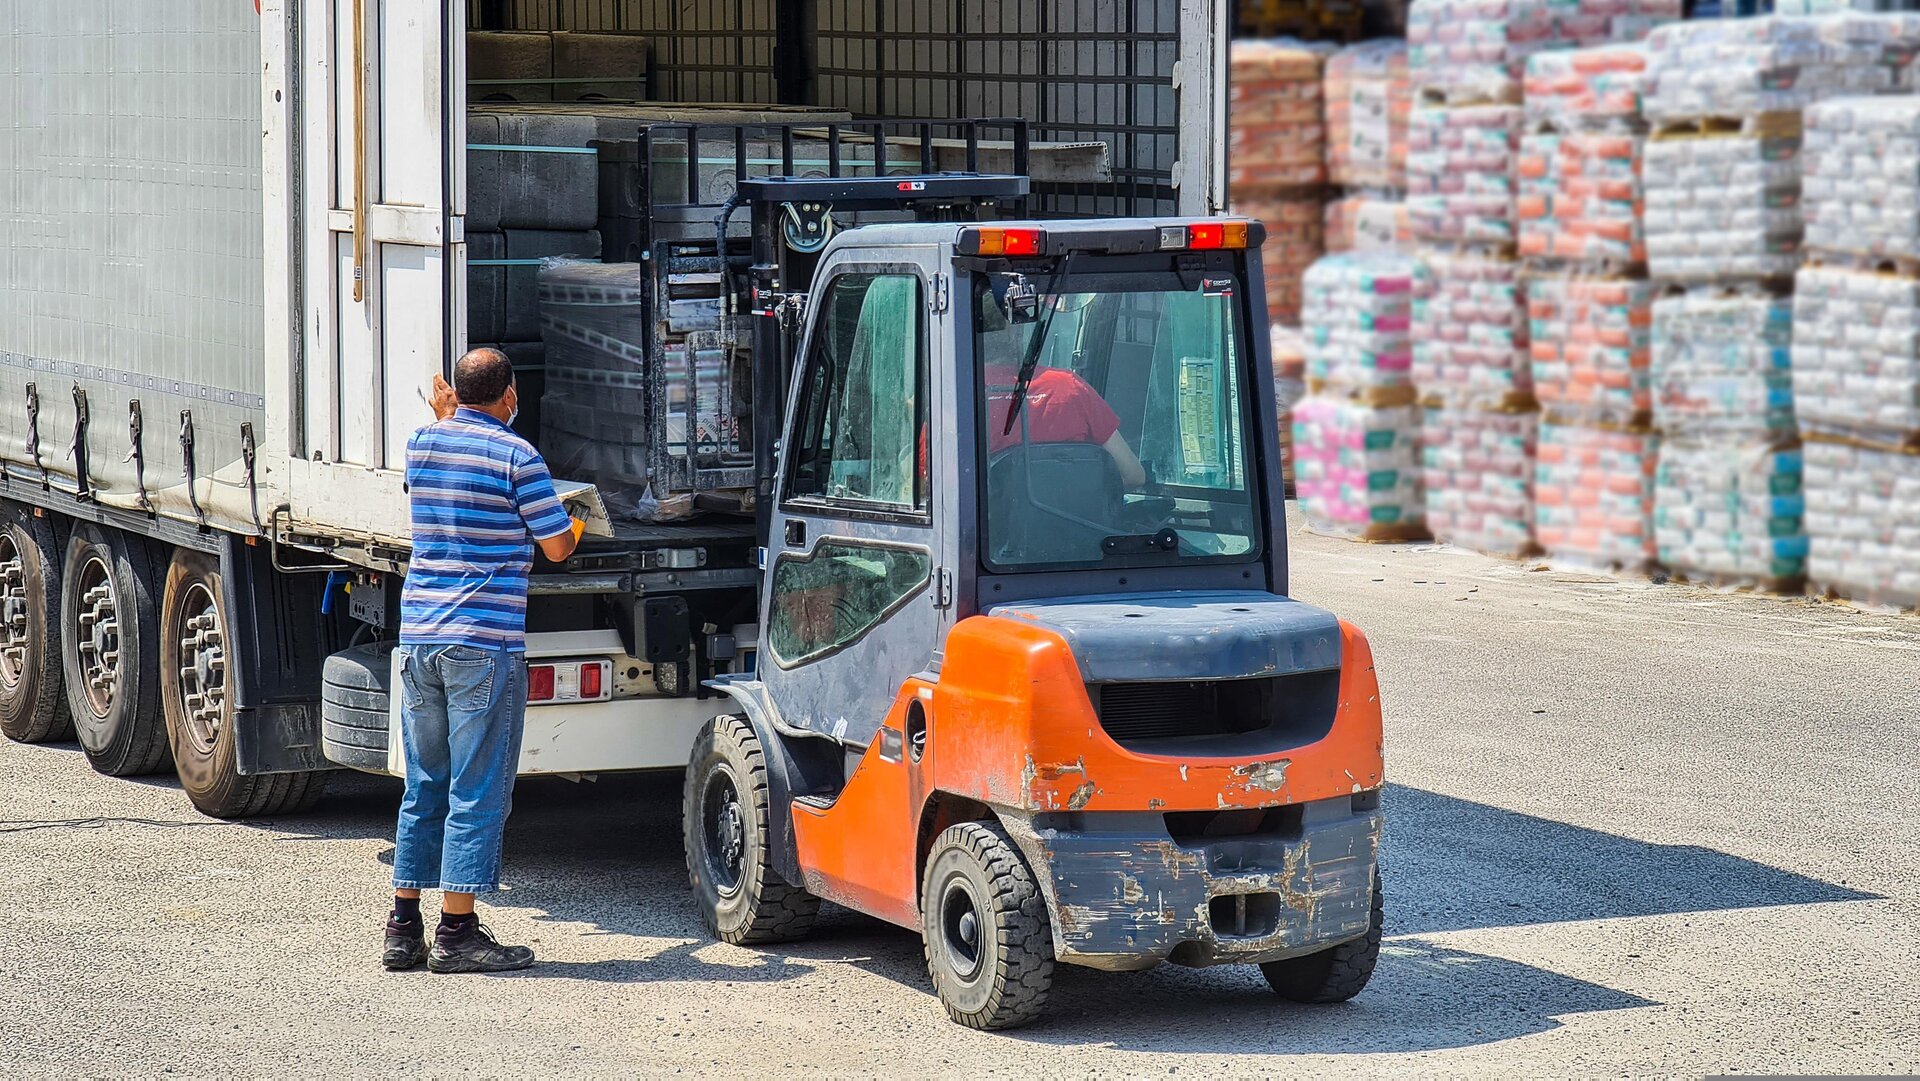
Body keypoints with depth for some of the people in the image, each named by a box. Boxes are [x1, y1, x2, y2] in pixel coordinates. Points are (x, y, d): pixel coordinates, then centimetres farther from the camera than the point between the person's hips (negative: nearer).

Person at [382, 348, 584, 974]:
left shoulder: (422, 445, 9)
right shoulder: (516, 456, -8)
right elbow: (557, 547, -3)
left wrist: (444, 420, 37)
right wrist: (579, 520, 18)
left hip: (419, 637, 6)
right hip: (485, 643, -6)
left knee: (424, 788, 14)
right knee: (477, 793, -2)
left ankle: (404, 928, 16)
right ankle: (456, 933, -2)